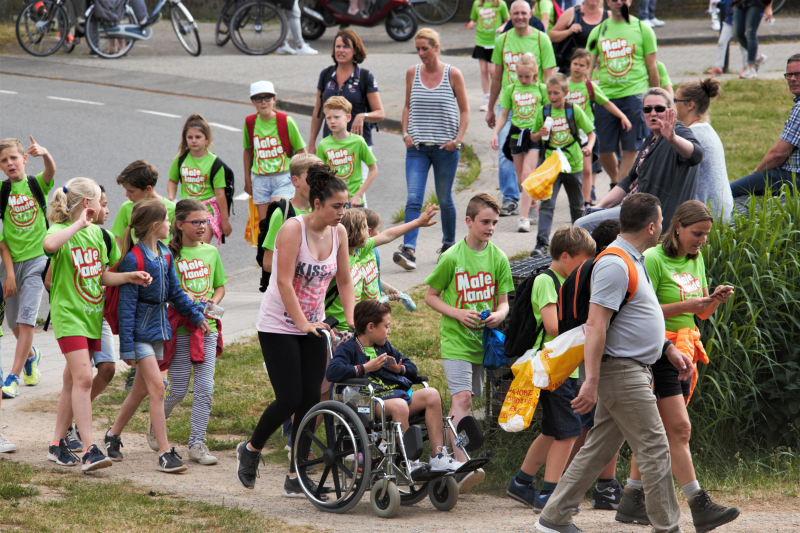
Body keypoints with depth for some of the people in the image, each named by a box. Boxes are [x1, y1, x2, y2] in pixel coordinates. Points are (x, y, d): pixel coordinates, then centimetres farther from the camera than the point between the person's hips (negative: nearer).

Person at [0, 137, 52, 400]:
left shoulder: (37, 184, 0)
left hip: (36, 259, -3)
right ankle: (31, 356, 42)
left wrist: (44, 153, -47)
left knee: (26, 318, -13)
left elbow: (51, 171, -24)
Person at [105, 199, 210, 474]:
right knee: (157, 387, -13)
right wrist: (127, 345, -16)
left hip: (158, 326, 8)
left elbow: (175, 292, 19)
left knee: (141, 389, 14)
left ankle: (113, 435, 32)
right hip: (140, 328, -8)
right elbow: (126, 304, -15)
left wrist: (197, 315, 17)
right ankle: (164, 454, -13)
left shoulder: (165, 255, 7)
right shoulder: (133, 259, -16)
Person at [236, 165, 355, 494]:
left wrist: (351, 320, -3)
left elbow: (344, 281, 9)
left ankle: (296, 479, 5)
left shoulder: (338, 233, 1)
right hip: (278, 327, -6)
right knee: (289, 400, -9)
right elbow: (284, 282, -21)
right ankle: (251, 450, 18)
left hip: (312, 325, 6)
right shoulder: (293, 229, -18)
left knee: (311, 399, -1)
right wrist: (303, 324, -26)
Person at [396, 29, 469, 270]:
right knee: (413, 198, -11)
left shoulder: (452, 74, -2)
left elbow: (464, 110, 2)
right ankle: (408, 250, -21)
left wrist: (458, 139, -9)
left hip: (445, 148, -2)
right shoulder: (412, 73, 6)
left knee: (444, 199, 9)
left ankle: (449, 244, 29)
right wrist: (406, 133, 2)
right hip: (417, 147, 2)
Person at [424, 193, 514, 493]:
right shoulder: (452, 257, -5)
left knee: (462, 402, 10)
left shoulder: (498, 259, 6)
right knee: (462, 398, -18)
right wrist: (458, 314, -13)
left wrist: (499, 314, -12)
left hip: (483, 341, 5)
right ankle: (462, 468, -29)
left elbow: (503, 299, 11)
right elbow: (430, 295, 2)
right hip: (456, 340, -5)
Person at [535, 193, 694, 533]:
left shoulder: (633, 261, 16)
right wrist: (591, 381, -26)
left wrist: (669, 349, 22)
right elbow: (596, 326, -23)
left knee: (599, 450, 12)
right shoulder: (614, 265, -18)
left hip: (631, 372, 10)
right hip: (622, 373, -10)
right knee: (654, 449, -7)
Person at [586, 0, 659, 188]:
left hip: (634, 93, -2)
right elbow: (588, 67, 11)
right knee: (604, 150, 4)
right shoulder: (598, 31, 11)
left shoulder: (642, 29, 5)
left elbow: (652, 67, 7)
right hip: (605, 95, 2)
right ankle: (616, 180, 30)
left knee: (631, 150, -7)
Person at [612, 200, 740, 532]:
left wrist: (715, 300, -3)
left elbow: (701, 314, 19)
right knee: (678, 428, -12)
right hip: (658, 352, -8)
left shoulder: (695, 260, 14)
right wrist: (684, 306, -22)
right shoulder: (653, 259, -11)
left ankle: (631, 502, 16)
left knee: (658, 431, 9)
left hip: (683, 351, 8)